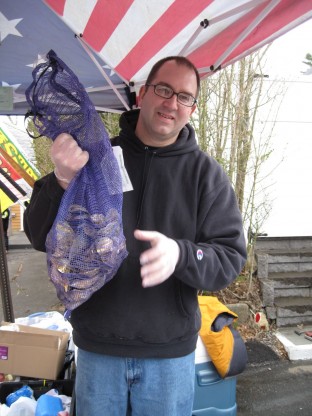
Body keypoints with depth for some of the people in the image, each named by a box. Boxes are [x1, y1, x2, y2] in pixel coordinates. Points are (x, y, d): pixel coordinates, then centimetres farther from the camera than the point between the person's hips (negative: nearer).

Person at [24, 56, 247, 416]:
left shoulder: (206, 173, -3)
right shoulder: (96, 156, -2)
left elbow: (230, 257, -7)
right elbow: (40, 236, -4)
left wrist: (180, 254, -28)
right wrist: (63, 181, -24)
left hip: (170, 351, 0)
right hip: (95, 348, 1)